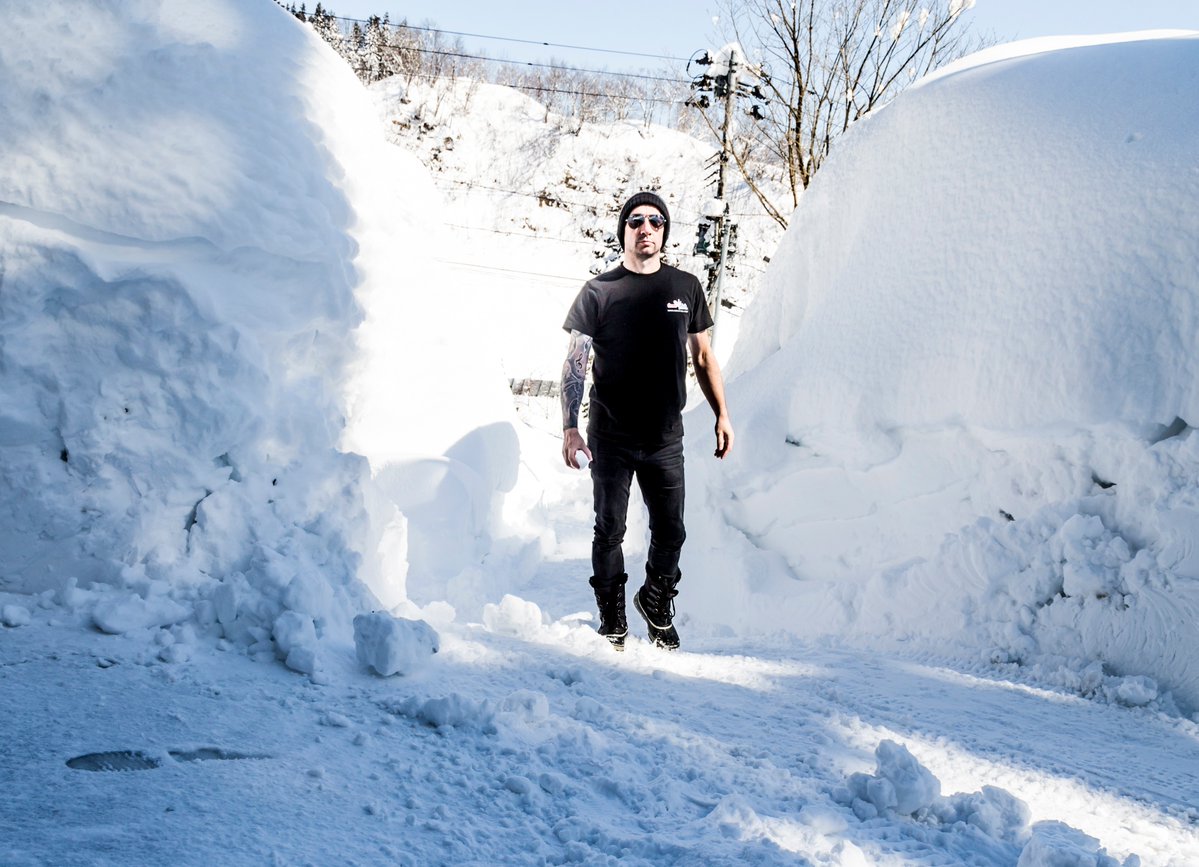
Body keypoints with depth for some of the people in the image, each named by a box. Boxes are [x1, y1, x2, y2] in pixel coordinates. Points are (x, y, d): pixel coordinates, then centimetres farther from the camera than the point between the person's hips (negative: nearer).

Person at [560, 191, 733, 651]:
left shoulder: (685, 287, 5)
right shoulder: (598, 292, -3)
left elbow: (703, 357, 13)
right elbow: (575, 363, -2)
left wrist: (722, 414, 8)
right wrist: (570, 428, -8)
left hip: (665, 437, 2)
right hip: (610, 439, -2)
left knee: (670, 533, 6)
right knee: (609, 532, 5)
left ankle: (657, 605, 31)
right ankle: (612, 620, 21)